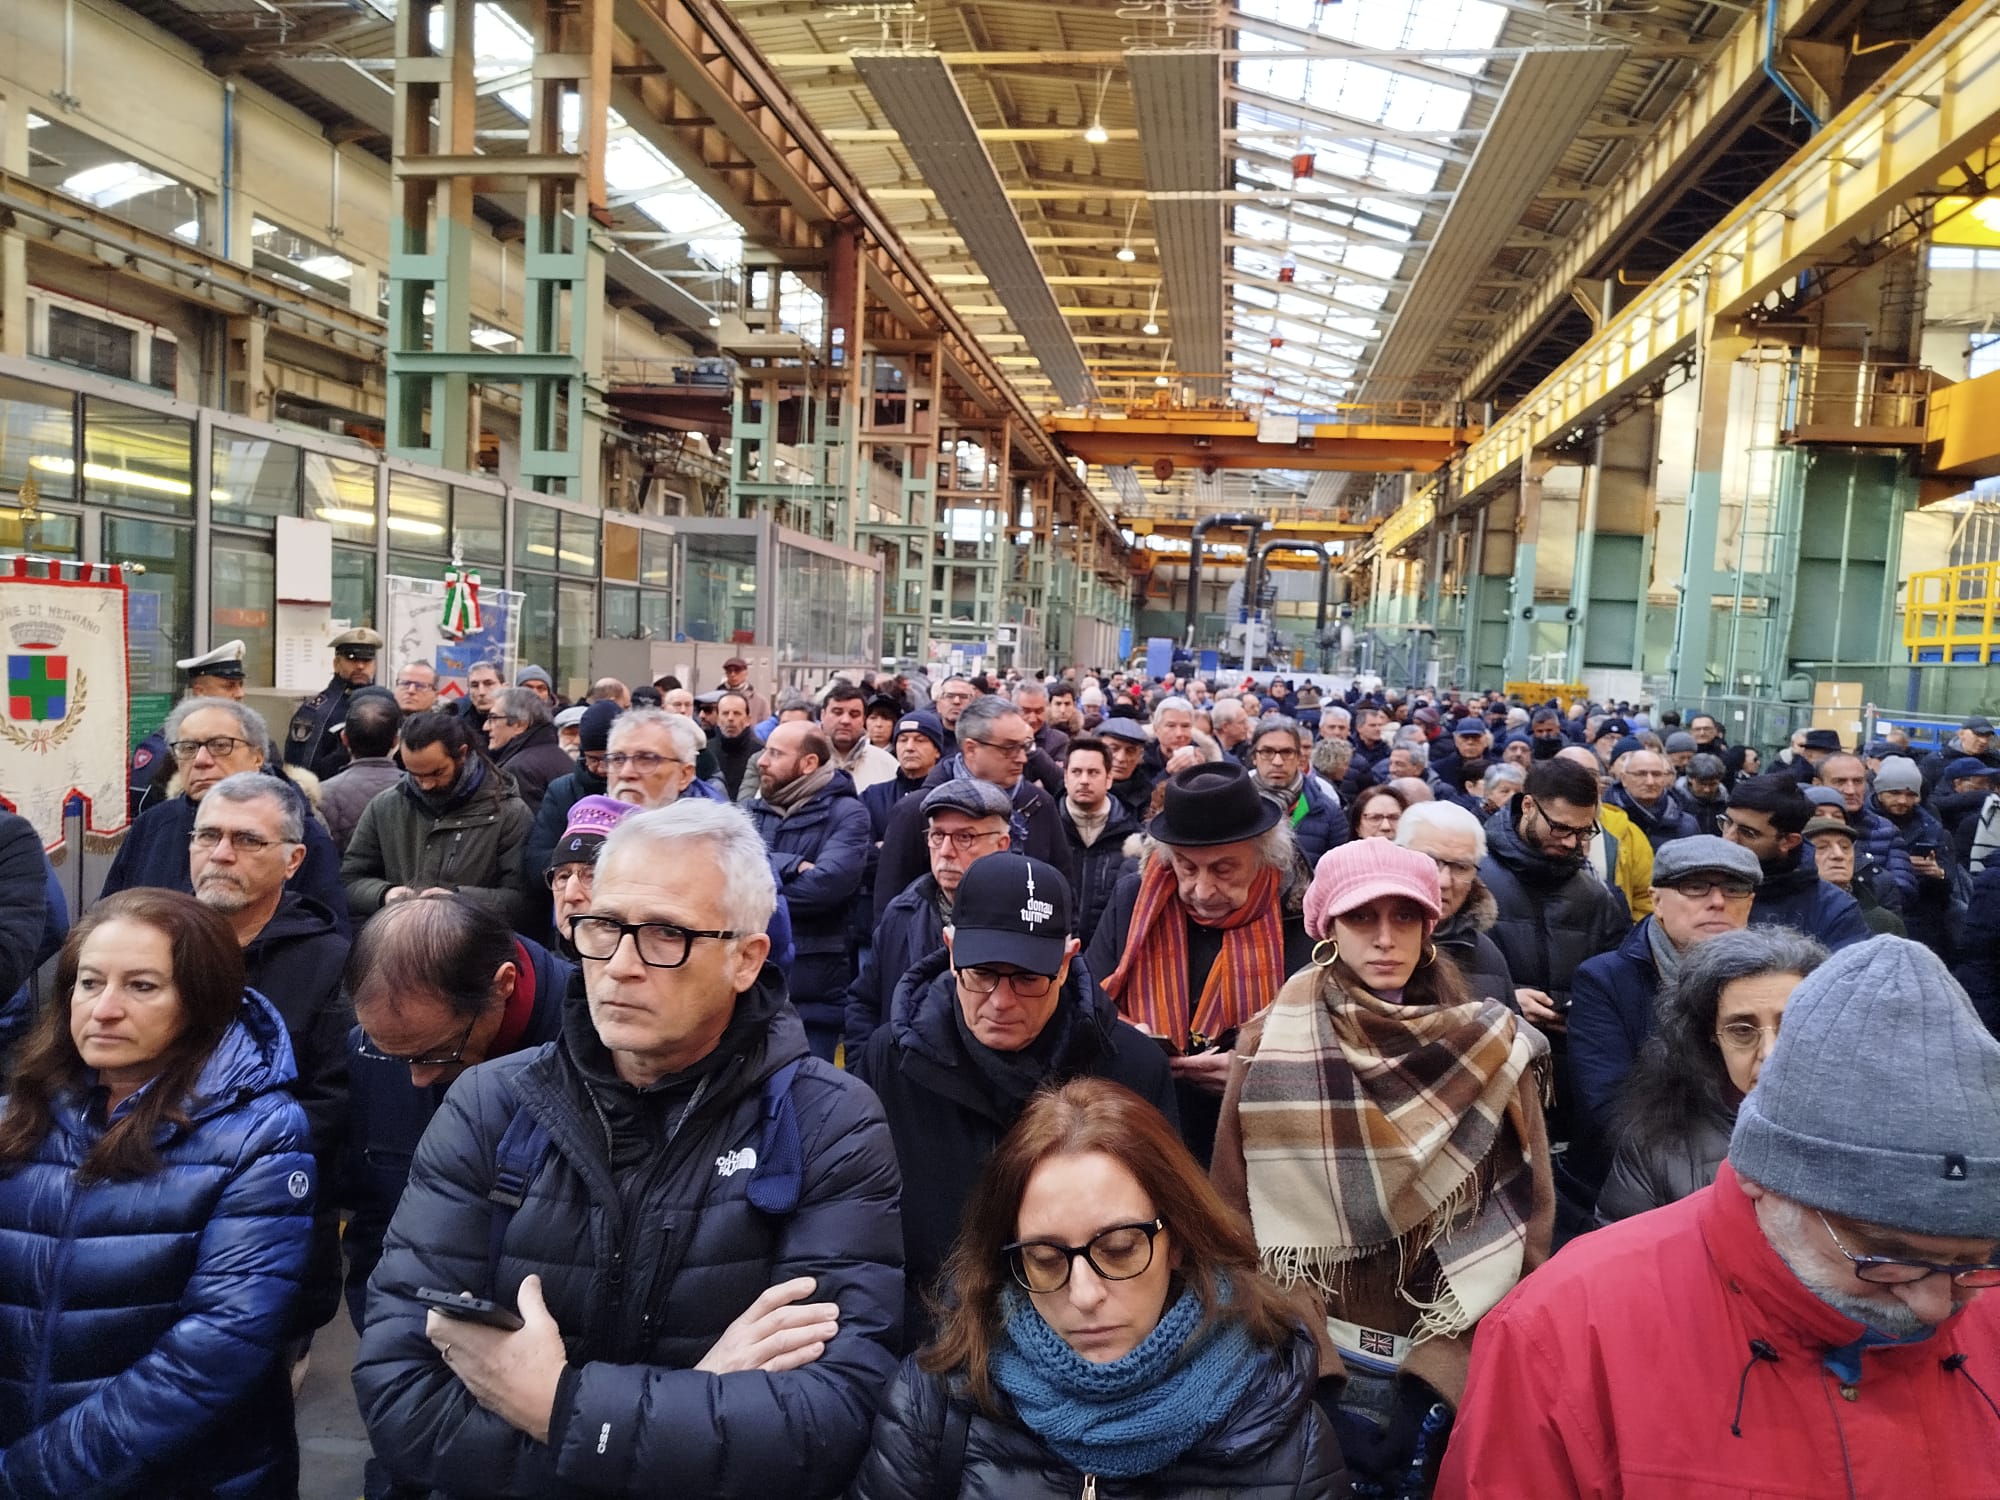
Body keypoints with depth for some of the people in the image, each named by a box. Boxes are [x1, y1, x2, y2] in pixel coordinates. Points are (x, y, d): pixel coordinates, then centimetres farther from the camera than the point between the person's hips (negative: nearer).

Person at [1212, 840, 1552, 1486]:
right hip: (1315, 1358, -1)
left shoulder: (1492, 1045, -4)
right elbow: (1244, 1210, -6)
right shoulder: (1274, 1047, -8)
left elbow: (1527, 1203, -1)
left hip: (1456, 1352, 1)